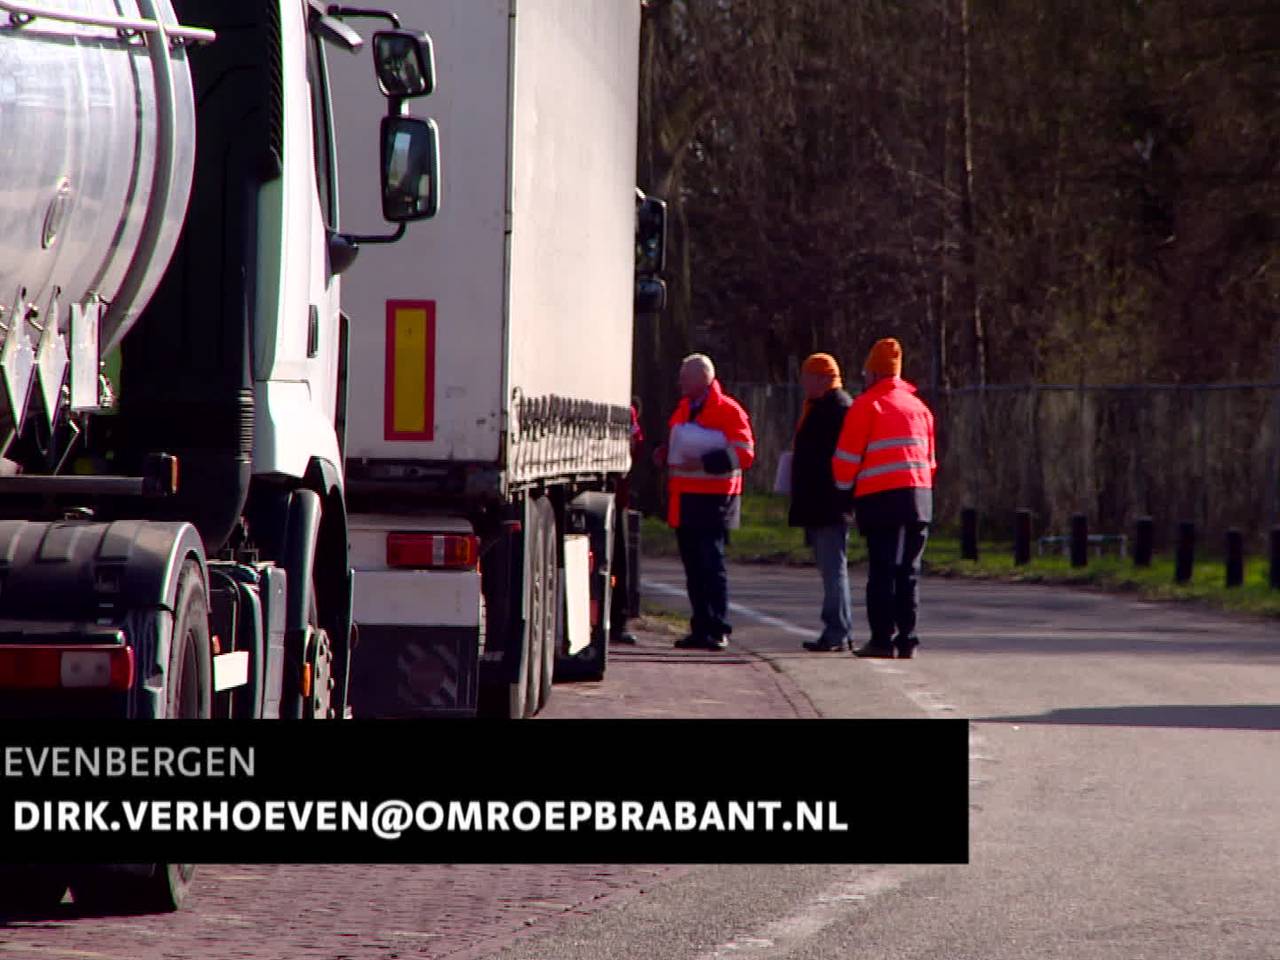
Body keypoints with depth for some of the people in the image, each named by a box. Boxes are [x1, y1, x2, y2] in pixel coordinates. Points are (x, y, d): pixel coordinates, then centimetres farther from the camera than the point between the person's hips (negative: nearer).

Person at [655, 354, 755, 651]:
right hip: (684, 501, 8)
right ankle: (701, 629, 14)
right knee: (693, 566, 9)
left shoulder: (728, 411, -9)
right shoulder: (684, 409, 17)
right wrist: (665, 453, 10)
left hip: (713, 500, -8)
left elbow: (743, 455, -15)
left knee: (711, 563, -9)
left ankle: (717, 630, -7)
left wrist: (705, 463, -23)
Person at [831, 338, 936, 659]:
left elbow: (847, 457, -2)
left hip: (880, 498, -5)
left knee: (882, 571, -2)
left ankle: (882, 639, -6)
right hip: (919, 497, 5)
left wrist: (844, 488, 14)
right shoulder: (918, 406, 16)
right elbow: (930, 458, 18)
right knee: (908, 570, 10)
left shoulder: (867, 405, -1)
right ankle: (907, 638, 7)